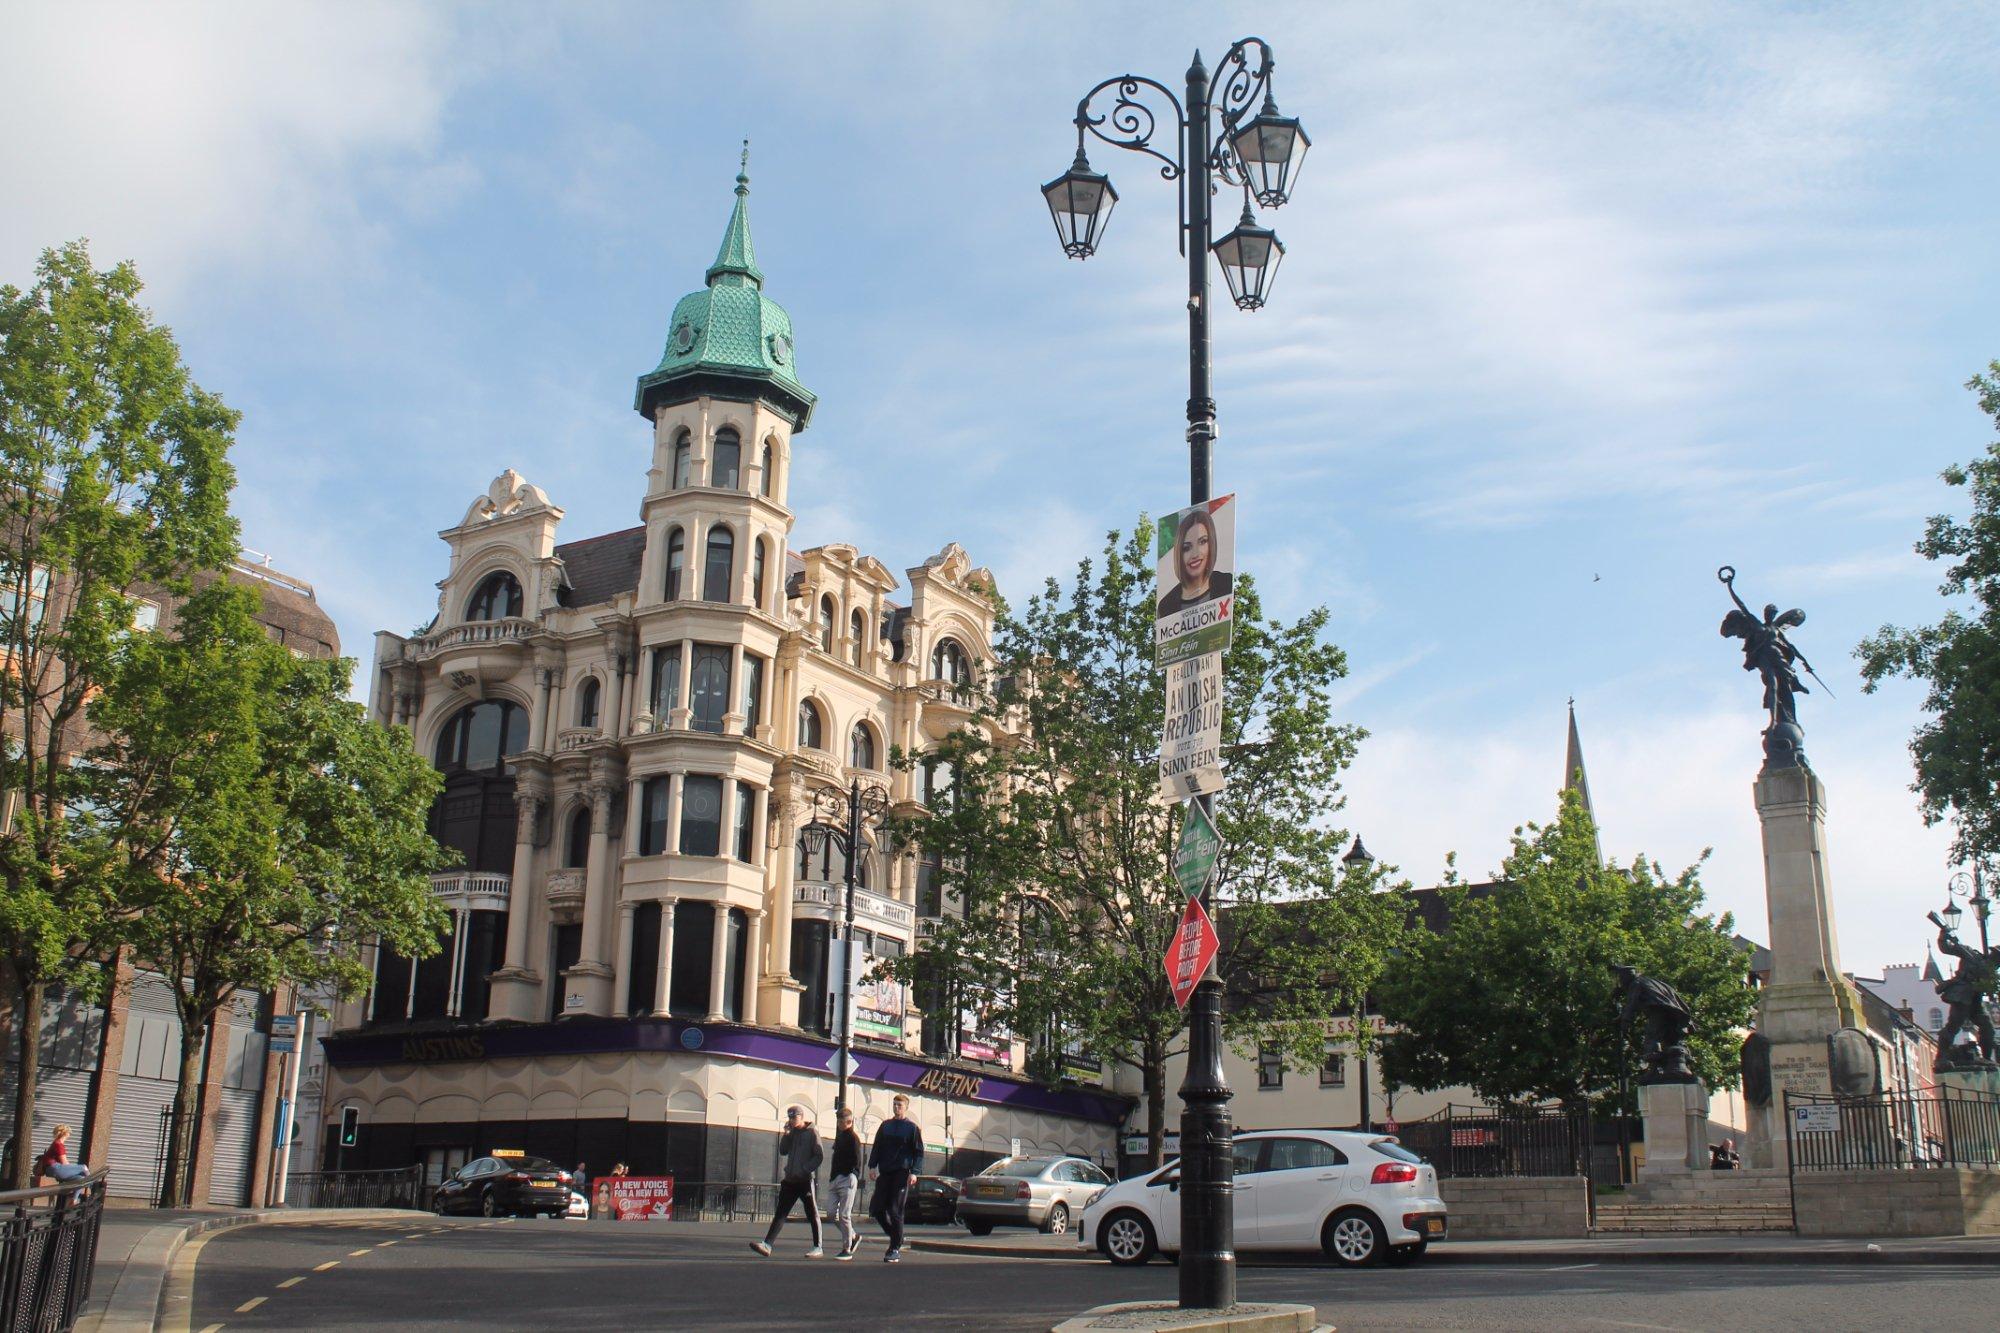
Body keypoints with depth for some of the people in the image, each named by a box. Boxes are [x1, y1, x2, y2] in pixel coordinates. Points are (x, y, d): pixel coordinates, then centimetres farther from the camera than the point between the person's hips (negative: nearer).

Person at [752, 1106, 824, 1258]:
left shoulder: (812, 1132, -4)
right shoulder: (793, 1133, 14)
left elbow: (819, 1156, -10)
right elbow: (783, 1151, 9)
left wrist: (804, 1170, -19)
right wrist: (786, 1134, -1)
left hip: (806, 1180, -6)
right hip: (790, 1180, 6)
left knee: (812, 1214, 2)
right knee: (780, 1212, 0)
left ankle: (817, 1248, 10)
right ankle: (766, 1245, -6)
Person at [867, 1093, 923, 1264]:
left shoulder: (912, 1127, 3)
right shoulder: (885, 1125, 15)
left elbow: (919, 1152, 1)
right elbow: (876, 1147, 15)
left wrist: (914, 1172, -11)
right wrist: (872, 1166, 1)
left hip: (901, 1173, -5)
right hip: (884, 1173, 5)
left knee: (895, 1211, -7)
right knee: (876, 1209, 0)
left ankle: (895, 1250, 0)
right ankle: (896, 1238, 19)